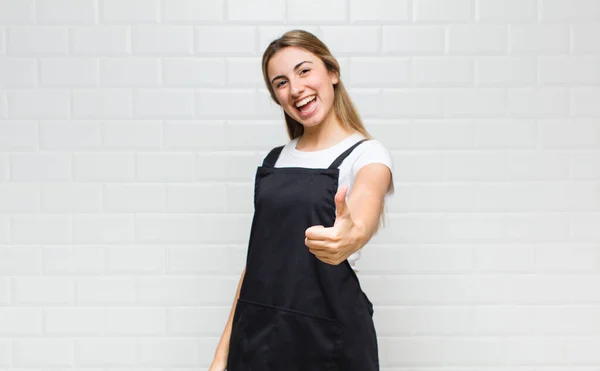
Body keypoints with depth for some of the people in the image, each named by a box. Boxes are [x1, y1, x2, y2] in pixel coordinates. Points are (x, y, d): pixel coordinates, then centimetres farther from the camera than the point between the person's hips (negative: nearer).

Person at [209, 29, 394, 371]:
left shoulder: (367, 154, -8)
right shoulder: (274, 160, 8)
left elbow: (363, 211, -31)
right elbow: (259, 256, 9)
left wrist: (352, 236, -54)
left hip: (328, 338, -4)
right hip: (257, 333, 5)